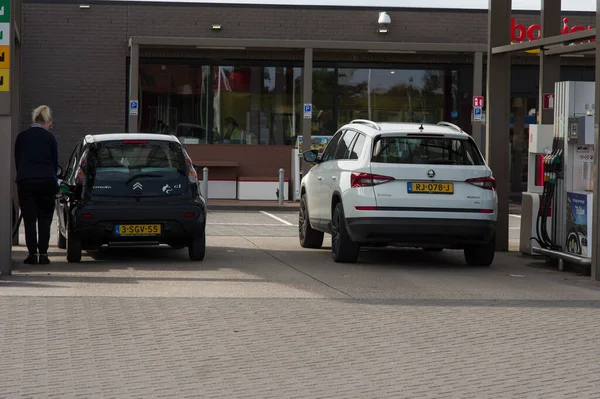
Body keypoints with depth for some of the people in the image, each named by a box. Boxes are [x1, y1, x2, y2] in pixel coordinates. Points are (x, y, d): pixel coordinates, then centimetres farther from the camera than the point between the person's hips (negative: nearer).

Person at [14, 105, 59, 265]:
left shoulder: (21, 136, 7)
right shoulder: (50, 137, 1)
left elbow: (17, 160, 11)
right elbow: (55, 162, 6)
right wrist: (53, 180, 18)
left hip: (25, 181, 1)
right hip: (46, 180, -1)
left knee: (29, 219, 4)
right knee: (45, 219, 7)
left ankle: (33, 254, -1)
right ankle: (43, 253, 2)